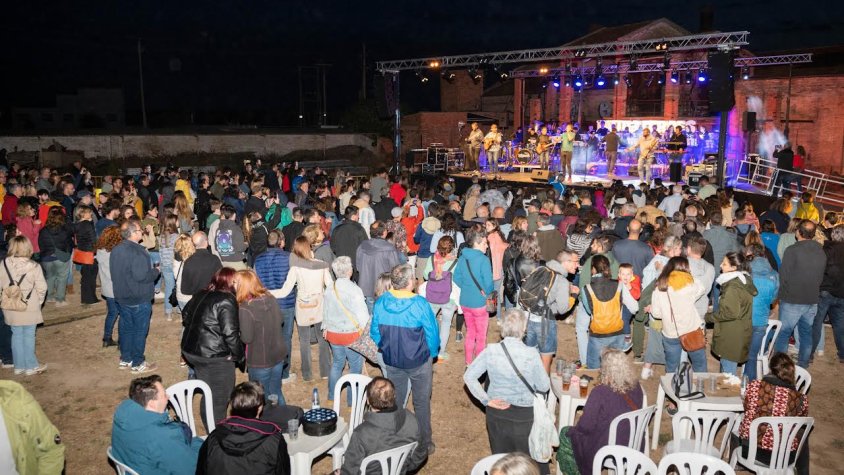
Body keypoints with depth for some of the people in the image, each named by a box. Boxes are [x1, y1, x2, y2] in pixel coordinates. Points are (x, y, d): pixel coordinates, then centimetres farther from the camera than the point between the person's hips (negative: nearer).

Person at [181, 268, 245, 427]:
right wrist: (239, 355, -10)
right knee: (219, 398, 7)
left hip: (191, 351, 8)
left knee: (208, 394, 23)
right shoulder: (227, 301, -19)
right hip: (215, 357, -8)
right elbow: (230, 333, -22)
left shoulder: (202, 294, 7)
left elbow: (186, 315, 20)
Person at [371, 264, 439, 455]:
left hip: (391, 362, 4)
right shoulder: (420, 304, -25)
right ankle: (424, 443, 29)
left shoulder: (381, 302, -14)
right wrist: (432, 354, 5)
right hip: (419, 362, -3)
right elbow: (432, 334, -15)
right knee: (421, 403, 16)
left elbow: (374, 333, -2)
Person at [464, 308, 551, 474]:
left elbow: (469, 376, -8)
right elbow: (544, 386, -10)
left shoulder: (491, 350, -14)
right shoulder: (531, 354, -21)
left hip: (495, 412, 3)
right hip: (522, 415, -2)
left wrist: (485, 400, -3)